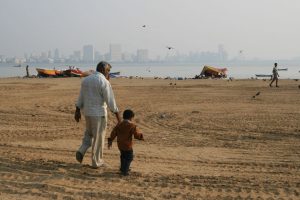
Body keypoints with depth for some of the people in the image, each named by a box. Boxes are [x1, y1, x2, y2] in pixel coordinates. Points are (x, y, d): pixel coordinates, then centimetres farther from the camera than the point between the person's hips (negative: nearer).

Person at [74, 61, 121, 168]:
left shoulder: (86, 79, 6)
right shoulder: (104, 82, -16)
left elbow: (80, 97, 12)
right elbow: (110, 100, -17)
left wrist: (77, 111, 19)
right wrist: (117, 115, -11)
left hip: (87, 112, 6)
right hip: (99, 113, -6)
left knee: (89, 133, 24)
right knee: (98, 138, 5)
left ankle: (81, 151, 4)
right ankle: (96, 162, 13)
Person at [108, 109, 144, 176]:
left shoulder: (119, 124, 5)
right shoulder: (132, 126, -14)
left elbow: (114, 133, 5)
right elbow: (136, 134, -15)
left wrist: (110, 141, 11)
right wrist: (141, 136, 5)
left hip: (120, 145, 7)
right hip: (127, 145, -7)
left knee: (123, 156, 25)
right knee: (129, 157, 4)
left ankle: (123, 168, 39)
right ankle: (124, 171, -4)